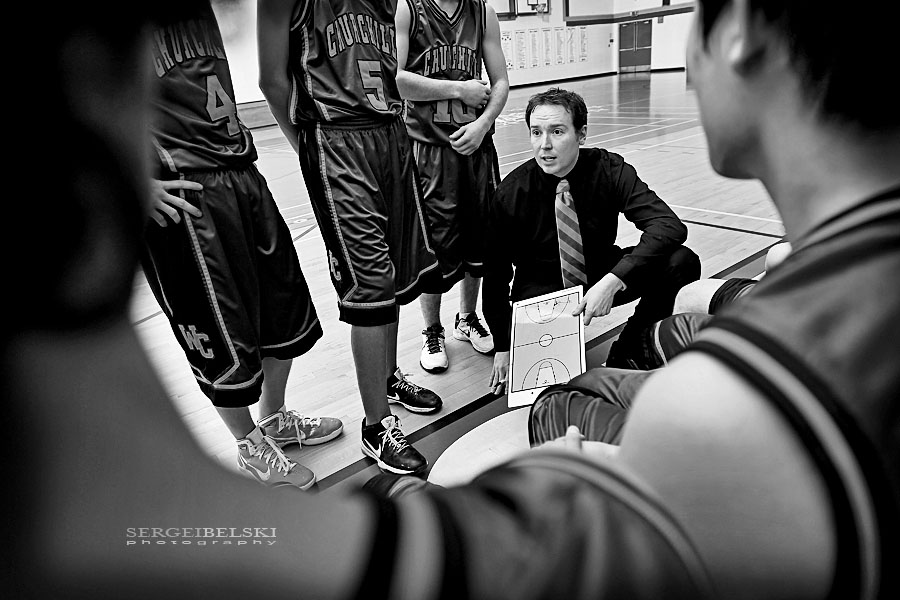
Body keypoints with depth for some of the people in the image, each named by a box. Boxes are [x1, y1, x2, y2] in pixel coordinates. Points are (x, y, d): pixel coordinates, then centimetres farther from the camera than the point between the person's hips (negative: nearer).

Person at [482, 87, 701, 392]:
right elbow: (496, 273, -8)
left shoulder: (608, 169, -15)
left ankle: (625, 359, -8)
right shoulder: (511, 194, -16)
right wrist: (503, 346, -11)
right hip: (541, 292, -2)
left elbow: (670, 226, -27)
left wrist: (613, 280, -39)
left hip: (603, 278, 2)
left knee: (681, 262, -23)